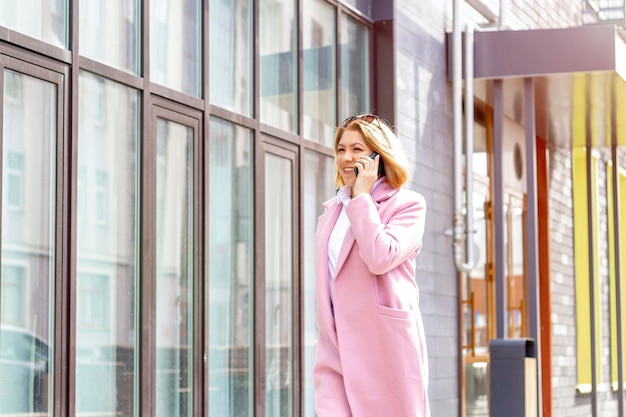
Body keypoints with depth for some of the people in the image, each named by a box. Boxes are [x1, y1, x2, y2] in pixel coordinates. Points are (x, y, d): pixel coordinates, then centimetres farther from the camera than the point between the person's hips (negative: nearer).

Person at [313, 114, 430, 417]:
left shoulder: (407, 204, -1)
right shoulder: (331, 211, 18)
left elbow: (380, 258, -19)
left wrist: (362, 196, -11)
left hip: (385, 344, -5)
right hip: (336, 349, 5)